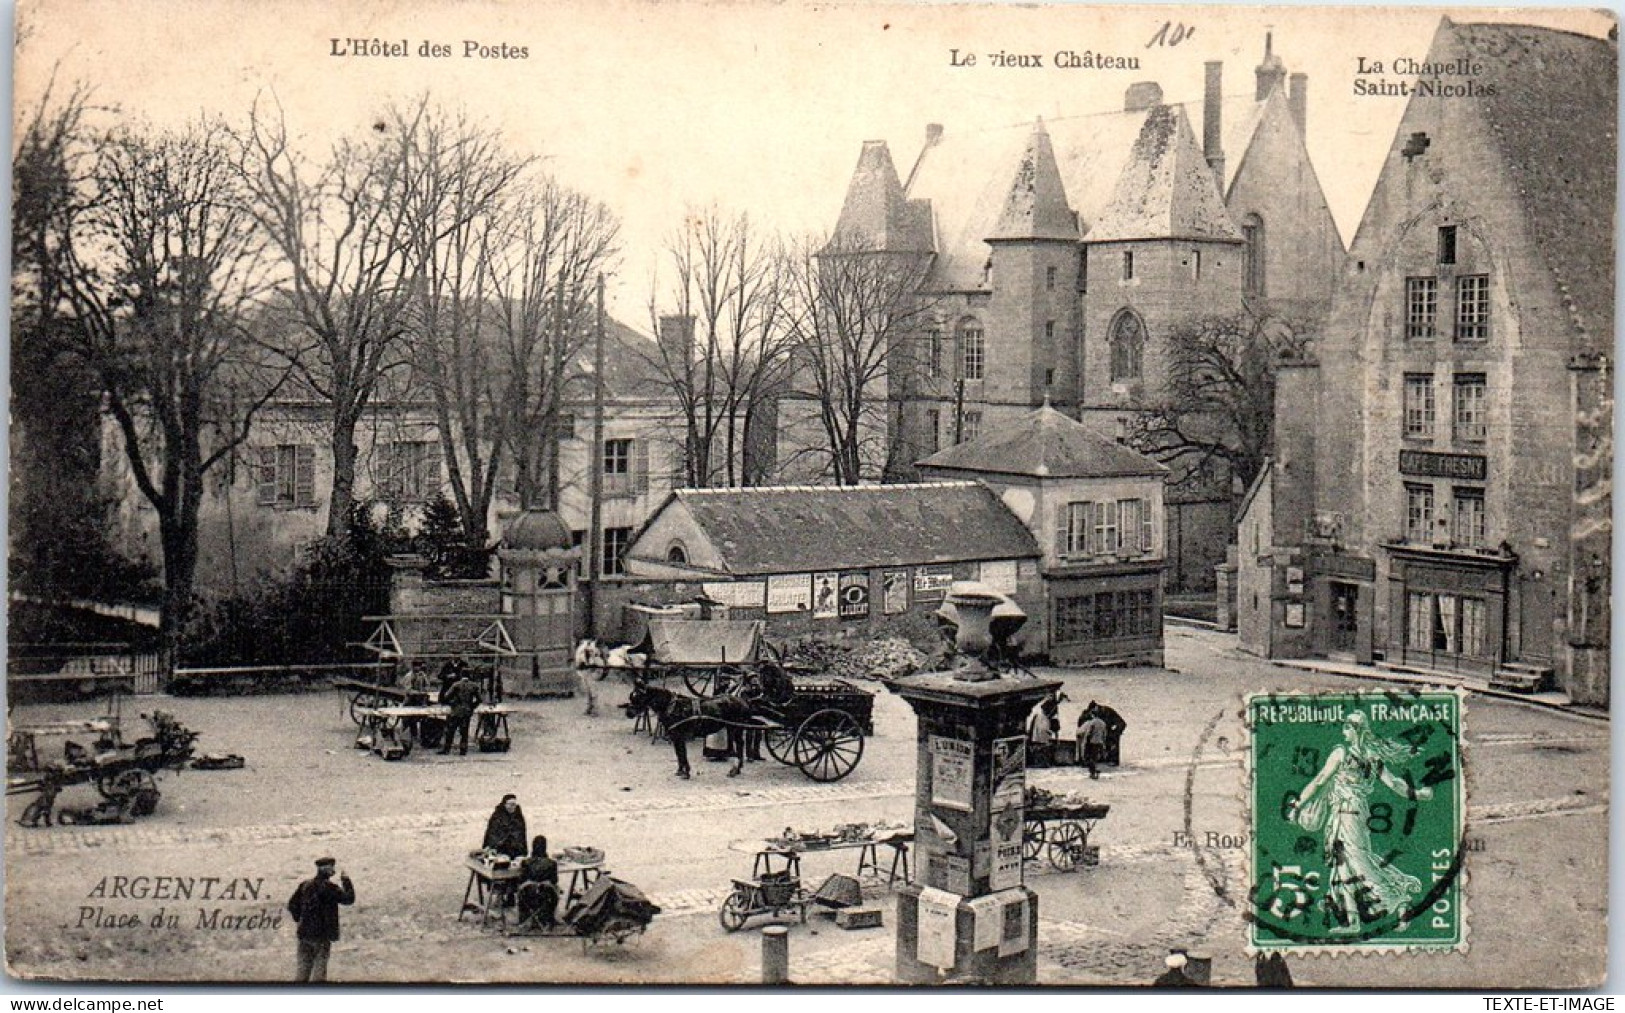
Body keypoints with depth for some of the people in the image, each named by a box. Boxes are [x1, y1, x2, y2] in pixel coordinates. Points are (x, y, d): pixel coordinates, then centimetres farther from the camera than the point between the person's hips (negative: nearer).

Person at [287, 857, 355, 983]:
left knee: (302, 967, 12)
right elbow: (349, 898, -11)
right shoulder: (329, 887, -14)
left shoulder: (305, 885, 6)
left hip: (304, 933, 6)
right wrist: (346, 881, -1)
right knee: (319, 967, 1)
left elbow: (292, 905, 9)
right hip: (322, 934, -6)